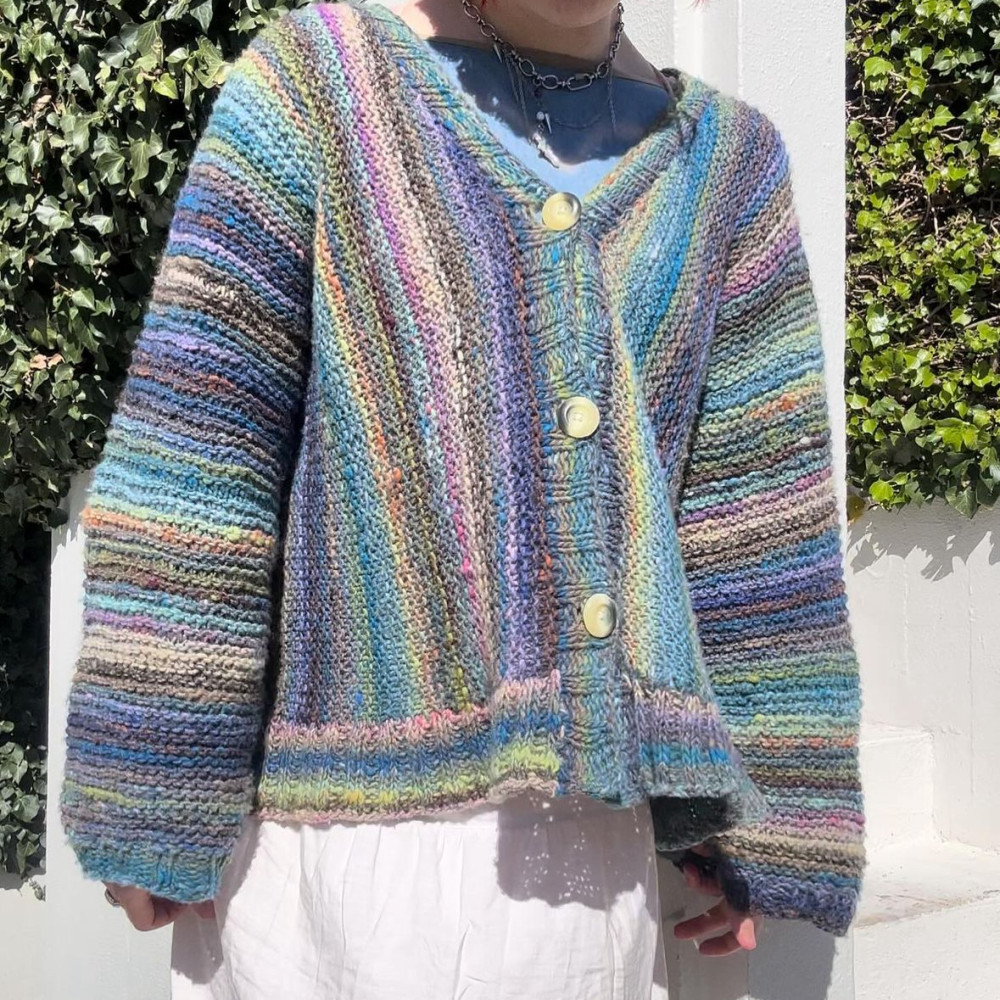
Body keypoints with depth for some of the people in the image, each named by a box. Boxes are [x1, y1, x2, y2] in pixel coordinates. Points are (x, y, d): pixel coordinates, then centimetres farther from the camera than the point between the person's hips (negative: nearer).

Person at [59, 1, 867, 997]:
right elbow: (192, 456, -5)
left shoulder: (723, 158, 11)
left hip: (591, 828, 3)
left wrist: (757, 823, 8)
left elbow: (751, 524, 10)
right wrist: (152, 800, -7)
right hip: (337, 818, -3)